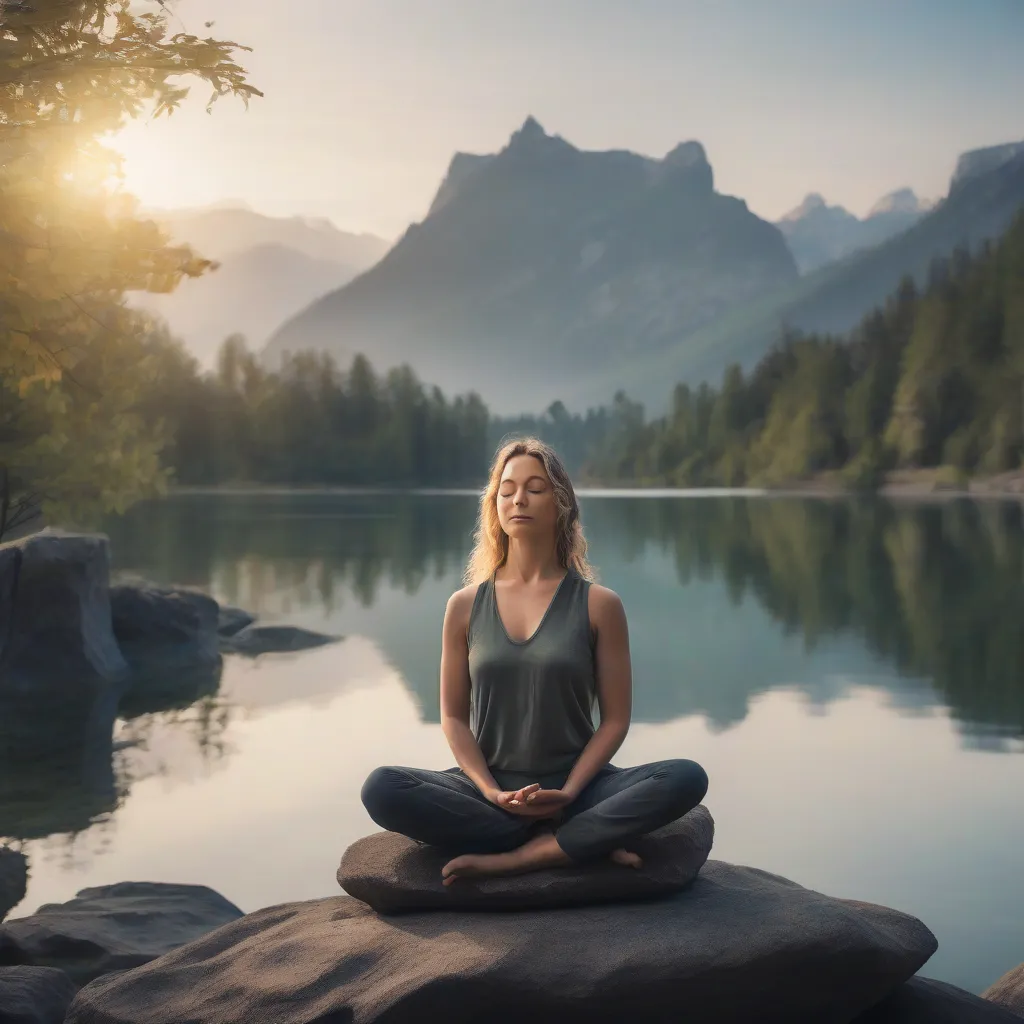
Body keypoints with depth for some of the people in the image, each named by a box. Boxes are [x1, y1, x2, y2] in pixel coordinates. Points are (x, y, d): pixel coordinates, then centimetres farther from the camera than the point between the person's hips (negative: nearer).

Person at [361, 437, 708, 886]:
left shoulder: (599, 604, 0)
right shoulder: (465, 606, 5)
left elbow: (615, 718, -1)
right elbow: (453, 716, 5)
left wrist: (568, 792, -15)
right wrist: (491, 792, -11)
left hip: (573, 787, -1)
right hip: (490, 789, 1)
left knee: (686, 779, -27)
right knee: (381, 789, -27)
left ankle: (514, 858, -24)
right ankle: (584, 842, -20)